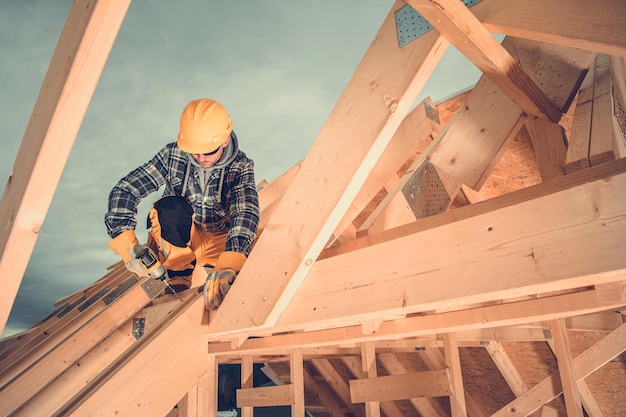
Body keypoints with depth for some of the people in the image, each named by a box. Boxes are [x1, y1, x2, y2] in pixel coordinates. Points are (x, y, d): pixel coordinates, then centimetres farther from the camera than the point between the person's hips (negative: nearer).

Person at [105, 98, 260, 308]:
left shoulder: (240, 166, -20)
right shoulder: (173, 155, -18)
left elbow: (246, 214, -36)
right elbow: (123, 191, -21)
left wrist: (227, 267, -53)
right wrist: (128, 245, -36)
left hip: (219, 239, -1)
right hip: (177, 235, 1)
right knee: (171, 207, -34)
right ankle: (179, 276, -17)